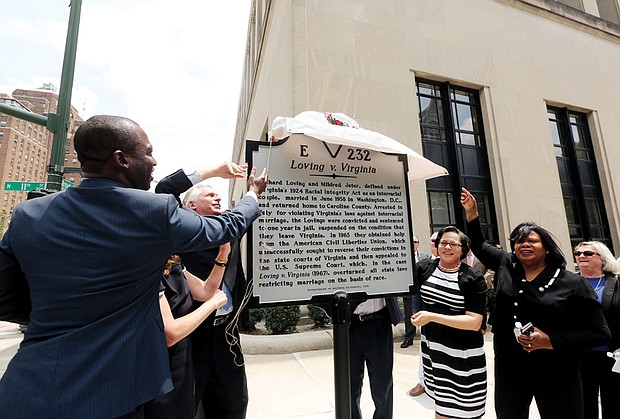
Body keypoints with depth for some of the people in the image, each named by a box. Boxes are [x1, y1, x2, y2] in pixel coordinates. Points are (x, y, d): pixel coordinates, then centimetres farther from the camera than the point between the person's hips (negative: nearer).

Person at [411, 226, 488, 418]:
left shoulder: (474, 279, -12)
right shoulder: (423, 268, -3)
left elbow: (475, 322, -16)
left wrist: (431, 317, -22)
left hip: (463, 353, -3)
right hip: (432, 347, 3)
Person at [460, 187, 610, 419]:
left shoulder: (573, 284, -7)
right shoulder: (505, 265, 0)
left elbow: (599, 333, -5)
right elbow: (479, 245, 11)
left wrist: (551, 341, -19)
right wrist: (472, 212, 2)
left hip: (556, 375, -2)